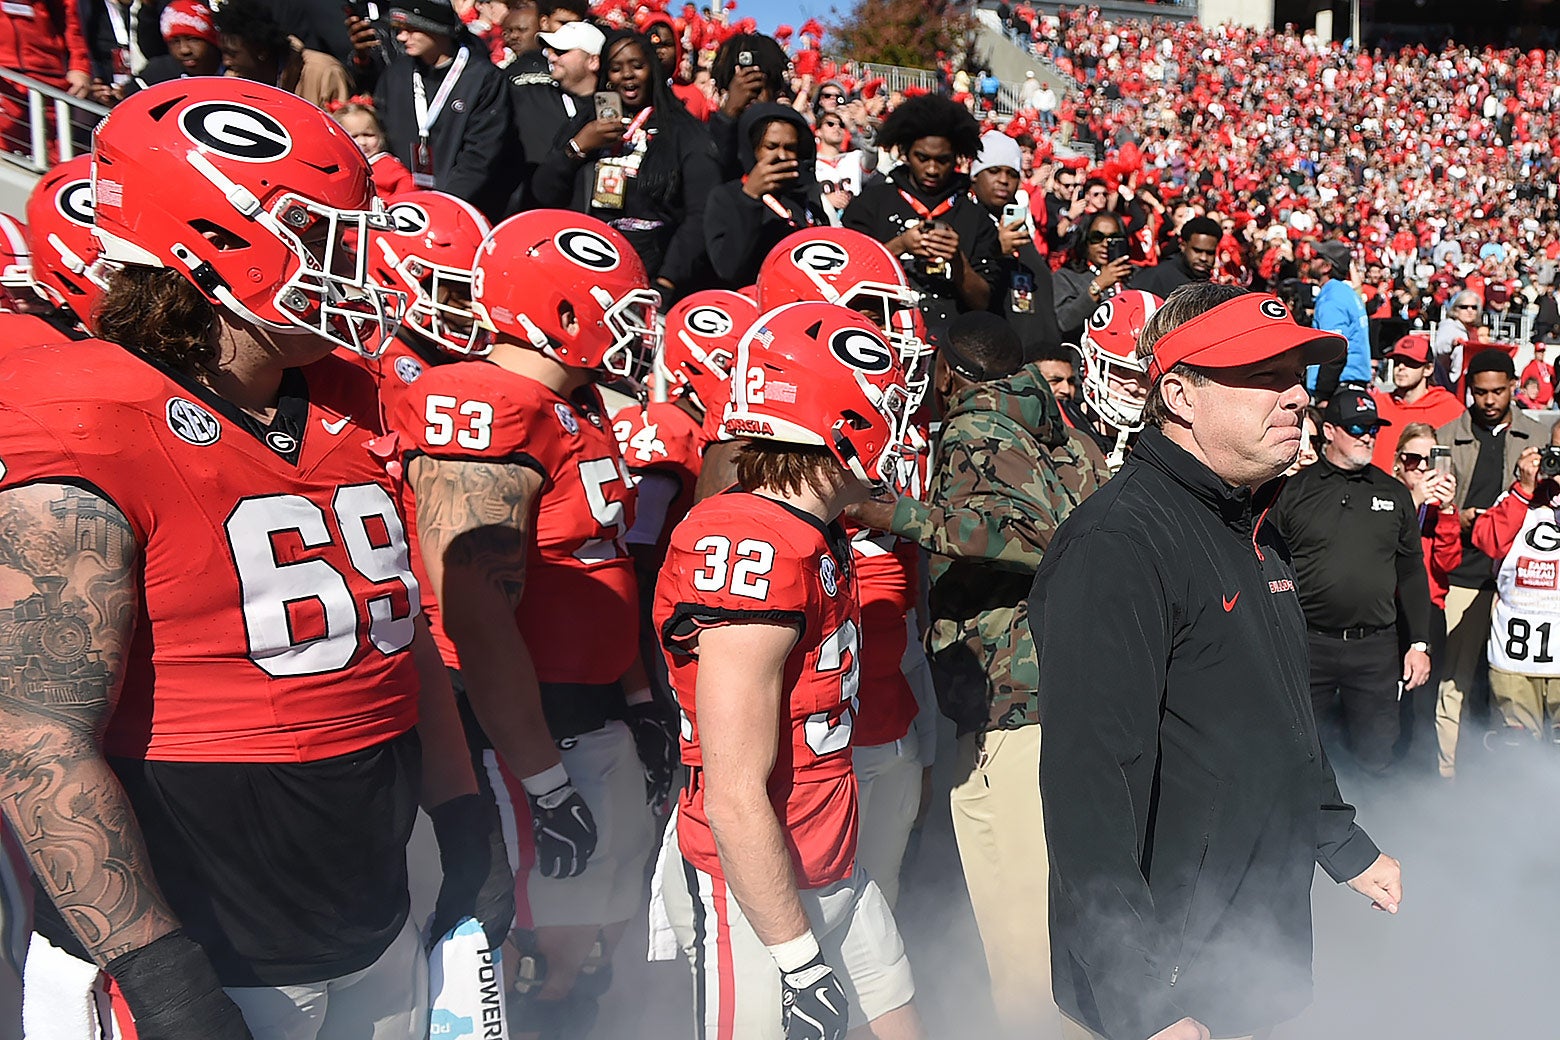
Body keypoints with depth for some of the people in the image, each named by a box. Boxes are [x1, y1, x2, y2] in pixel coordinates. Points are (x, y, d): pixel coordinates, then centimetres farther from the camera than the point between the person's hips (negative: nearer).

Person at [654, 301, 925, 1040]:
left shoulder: (810, 538, 5)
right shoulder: (757, 554, -24)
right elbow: (735, 800, -24)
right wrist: (800, 963, -19)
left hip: (830, 872, 9)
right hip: (755, 896, -9)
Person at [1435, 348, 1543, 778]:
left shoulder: (1536, 438, 11)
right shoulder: (1446, 437, 6)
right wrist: (1458, 518, -11)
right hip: (1463, 574, -1)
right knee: (1454, 677, 0)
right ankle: (1445, 768, 9)